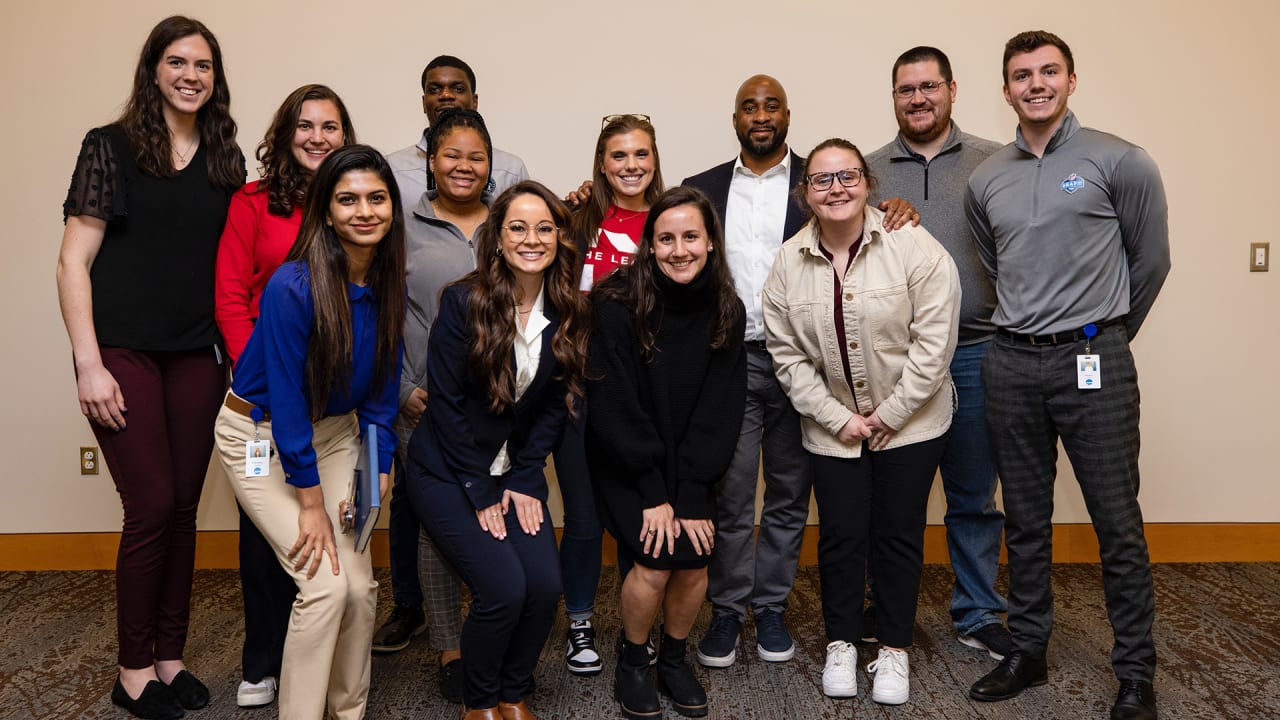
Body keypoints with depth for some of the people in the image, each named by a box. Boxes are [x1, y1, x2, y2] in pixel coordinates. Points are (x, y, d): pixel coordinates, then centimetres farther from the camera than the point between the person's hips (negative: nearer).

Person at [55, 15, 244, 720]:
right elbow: (74, 261, -4)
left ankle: (170, 658, 20)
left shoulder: (226, 160, 11)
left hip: (196, 358, 4)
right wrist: (88, 363, -11)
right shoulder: (111, 147, 0)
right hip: (124, 352, -4)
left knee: (183, 509, 6)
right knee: (153, 507, -5)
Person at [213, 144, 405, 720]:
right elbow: (285, 397, -23)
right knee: (326, 584, -14)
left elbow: (381, 390, -1)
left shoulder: (389, 287, -8)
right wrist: (311, 502, -18)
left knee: (360, 583, -3)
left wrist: (375, 480, -9)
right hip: (261, 433, -5)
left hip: (333, 433, 5)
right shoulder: (292, 287, -27)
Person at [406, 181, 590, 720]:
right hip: (448, 472, -4)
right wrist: (480, 494, -14)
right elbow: (447, 402, -15)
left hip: (516, 471, 4)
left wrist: (523, 482, -5)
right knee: (504, 588, -17)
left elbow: (554, 405, 2)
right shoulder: (463, 302, -16)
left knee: (546, 585, -12)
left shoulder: (570, 313, -3)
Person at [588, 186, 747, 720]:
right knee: (654, 560, -17)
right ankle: (631, 664, 10)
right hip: (625, 463, -3)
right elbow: (616, 409, -16)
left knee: (695, 560, -11)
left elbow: (721, 409, -7)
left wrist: (690, 494, -14)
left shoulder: (727, 311, -6)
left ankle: (674, 660, 17)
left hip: (690, 466, 3)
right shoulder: (617, 306, -17)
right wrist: (653, 494, -17)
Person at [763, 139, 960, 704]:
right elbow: (786, 353, -3)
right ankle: (841, 643, 27)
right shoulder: (789, 261, -4)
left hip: (910, 420, -1)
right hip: (833, 425, 2)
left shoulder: (913, 247, -13)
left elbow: (933, 340, -14)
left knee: (898, 534, 7)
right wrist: (837, 417, -8)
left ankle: (894, 649, 24)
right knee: (840, 535, 7)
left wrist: (889, 415, -12)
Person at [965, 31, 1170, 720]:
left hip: (1093, 361, -4)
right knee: (1025, 522, 12)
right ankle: (1027, 651, 25)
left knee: (1118, 524, 1)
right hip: (1011, 364, 4)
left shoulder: (1119, 162, -3)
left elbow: (1150, 261, 5)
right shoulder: (985, 180, 9)